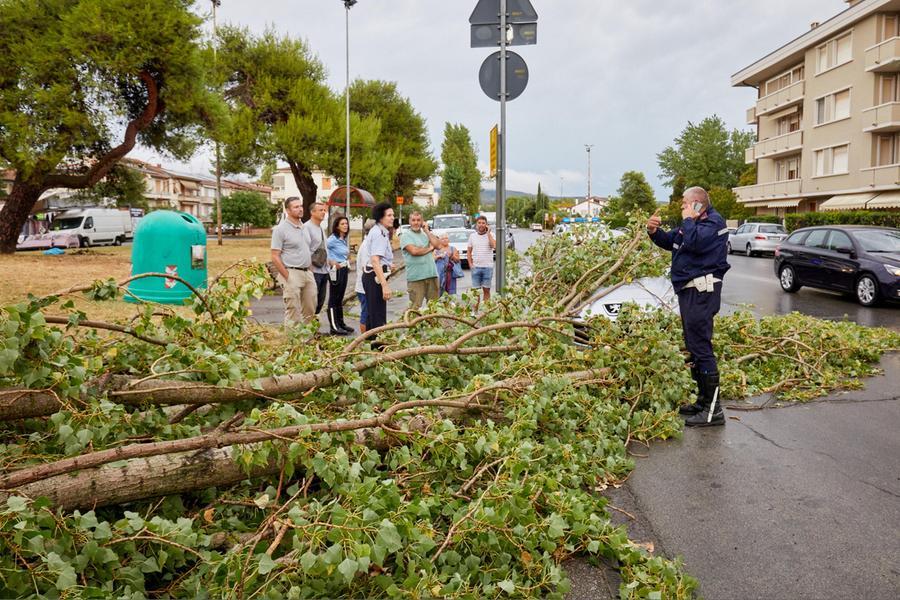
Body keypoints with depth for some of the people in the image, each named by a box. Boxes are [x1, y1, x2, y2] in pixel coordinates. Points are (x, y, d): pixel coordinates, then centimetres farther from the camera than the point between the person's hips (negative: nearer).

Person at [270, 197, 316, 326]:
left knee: (310, 311, 12)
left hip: (307, 273, 8)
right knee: (293, 313, -5)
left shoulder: (303, 227, 14)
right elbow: (275, 257, -12)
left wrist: (310, 268, 12)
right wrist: (288, 278, -15)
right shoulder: (280, 229, -9)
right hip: (292, 273, -8)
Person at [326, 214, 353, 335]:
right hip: (336, 271, -8)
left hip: (344, 270, 8)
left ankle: (341, 323, 23)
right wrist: (331, 262, -16)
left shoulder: (345, 239, 10)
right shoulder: (332, 239, -14)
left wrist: (347, 263, 10)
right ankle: (334, 327, 2)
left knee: (340, 298, 15)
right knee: (334, 299, -2)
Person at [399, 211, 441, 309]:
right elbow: (414, 251, -14)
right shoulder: (405, 235, 0)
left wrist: (427, 230, 4)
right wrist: (429, 248, 1)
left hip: (432, 274, 5)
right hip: (416, 276, -5)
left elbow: (437, 245, 2)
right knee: (415, 307, -5)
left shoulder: (426, 234, 17)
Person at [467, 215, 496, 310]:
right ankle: (475, 310, 10)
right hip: (476, 267, 2)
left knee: (486, 290, 3)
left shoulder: (491, 235, 1)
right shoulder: (472, 236, 8)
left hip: (488, 267, -2)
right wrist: (470, 264, 2)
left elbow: (494, 246, -18)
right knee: (475, 290, 4)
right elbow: (469, 251, 13)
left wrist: (488, 233, -13)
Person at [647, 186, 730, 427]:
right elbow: (669, 242, 26)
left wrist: (688, 219, -12)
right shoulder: (694, 223, 20)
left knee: (700, 347, -12)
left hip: (702, 290, -11)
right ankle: (703, 400, 25)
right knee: (693, 346, 15)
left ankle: (714, 409, -10)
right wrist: (654, 232, 5)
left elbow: (695, 242, -29)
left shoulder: (714, 222, -11)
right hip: (689, 289, 11)